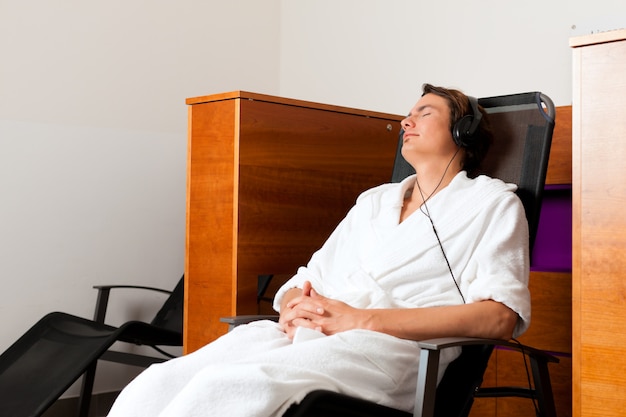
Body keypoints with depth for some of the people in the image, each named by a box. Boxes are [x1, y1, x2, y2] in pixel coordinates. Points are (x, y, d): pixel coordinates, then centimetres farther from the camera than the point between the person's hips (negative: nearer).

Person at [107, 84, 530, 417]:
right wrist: (297, 309, -3)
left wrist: (360, 319, -13)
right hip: (302, 334, 6)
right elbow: (303, 282, 24)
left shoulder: (492, 202, 12)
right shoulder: (374, 201, 29)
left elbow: (500, 315, -6)